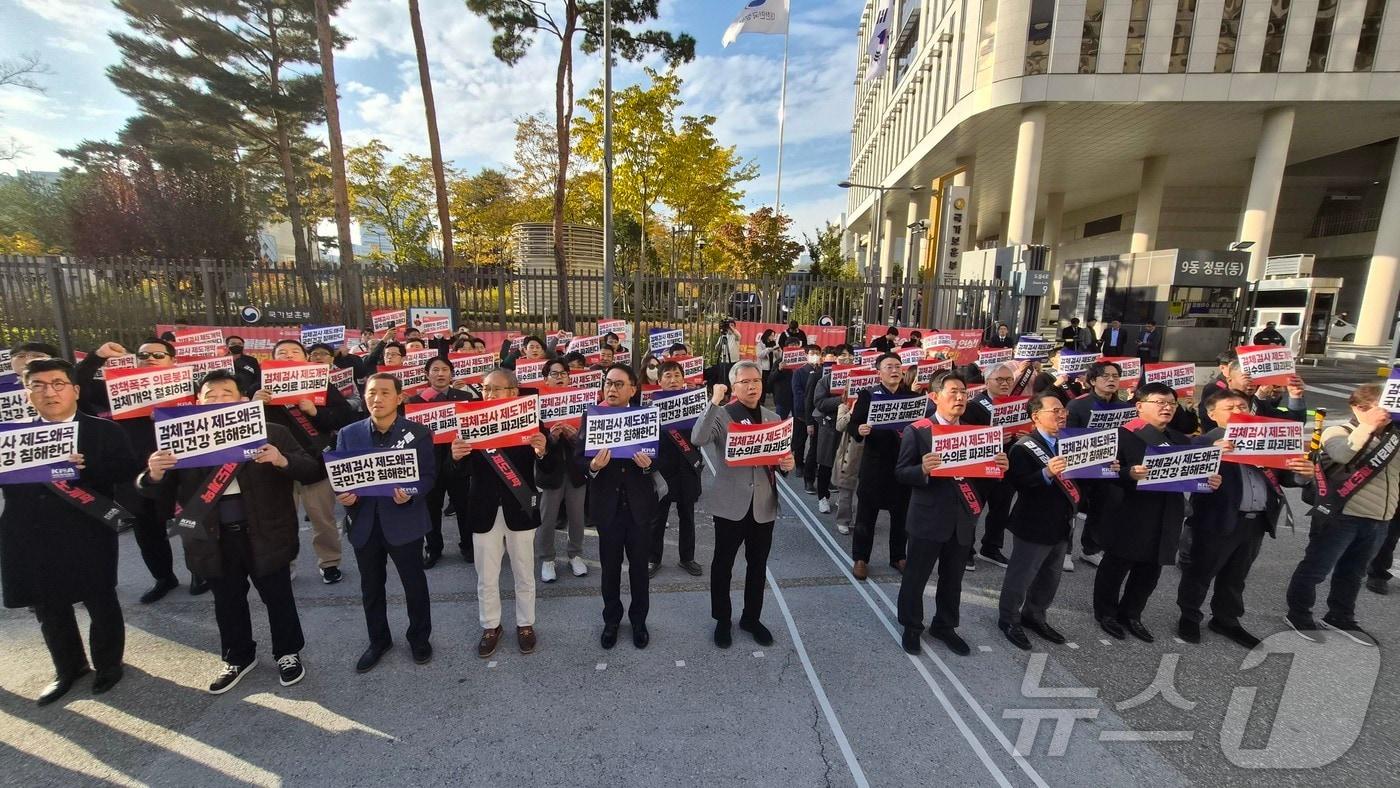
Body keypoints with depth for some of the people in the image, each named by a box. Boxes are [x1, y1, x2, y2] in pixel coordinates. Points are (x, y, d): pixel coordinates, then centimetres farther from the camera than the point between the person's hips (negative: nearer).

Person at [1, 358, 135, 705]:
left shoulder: (104, 431, -4)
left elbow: (125, 471, -13)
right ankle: (68, 669, 37)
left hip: (87, 536, -4)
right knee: (48, 609, 17)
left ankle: (108, 663, 30)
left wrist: (85, 467, -28)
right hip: (31, 539, 4)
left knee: (101, 603, 10)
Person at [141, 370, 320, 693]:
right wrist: (154, 475, -19)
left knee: (278, 597, 13)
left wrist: (283, 461, -29)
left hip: (265, 535, -2)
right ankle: (238, 657, 42)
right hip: (215, 539, 3)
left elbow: (313, 472, -9)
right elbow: (161, 492, 3)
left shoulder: (273, 433, -6)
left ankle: (288, 653, 34)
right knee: (228, 602, 20)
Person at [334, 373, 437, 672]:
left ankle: (419, 637, 33)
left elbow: (428, 475, -8)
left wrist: (410, 494, -27)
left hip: (404, 520, -3)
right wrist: (343, 496, -16)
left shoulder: (418, 433, -6)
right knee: (371, 586, 18)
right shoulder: (349, 434, 3)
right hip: (364, 522, 3)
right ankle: (378, 640, 39)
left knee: (414, 582, 11)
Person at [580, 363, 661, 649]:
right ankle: (611, 620, 36)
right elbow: (578, 457, -6)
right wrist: (593, 466, -27)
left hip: (639, 503, 0)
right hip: (607, 503, 0)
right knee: (610, 566, 15)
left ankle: (639, 620, 35)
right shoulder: (590, 416, -4)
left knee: (639, 565, 14)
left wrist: (648, 464, -25)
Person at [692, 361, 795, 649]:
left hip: (764, 503, 4)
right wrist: (714, 402, -29)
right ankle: (722, 620, 31)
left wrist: (787, 465, -13)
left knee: (758, 565, 17)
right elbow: (698, 439, -27)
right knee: (723, 564, 11)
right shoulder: (721, 415, -8)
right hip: (730, 503, -4)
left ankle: (752, 618, 36)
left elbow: (780, 457, 9)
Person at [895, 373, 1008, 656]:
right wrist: (922, 469, -31)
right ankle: (911, 627, 31)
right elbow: (901, 474, -11)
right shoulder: (917, 431, -10)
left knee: (953, 579, 19)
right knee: (916, 576, 10)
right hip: (928, 518, -5)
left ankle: (945, 626, 39)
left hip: (963, 519, 5)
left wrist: (1000, 466, -11)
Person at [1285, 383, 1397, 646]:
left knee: (1353, 572, 19)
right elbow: (1342, 454, -29)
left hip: (1379, 520, 6)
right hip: (1341, 516, -6)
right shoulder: (1338, 431, -8)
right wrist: (1368, 426, -21)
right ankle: (1298, 614, 17)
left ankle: (1340, 617, 33)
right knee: (1315, 569, 4)